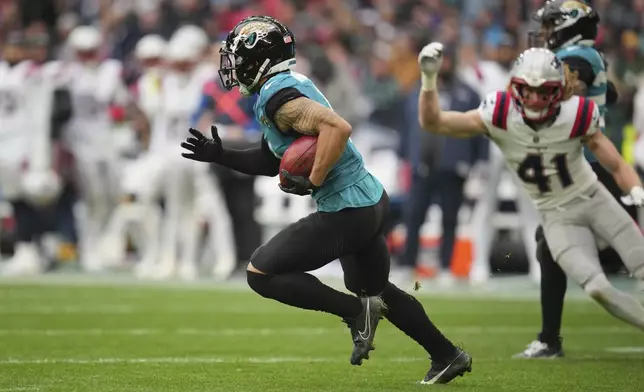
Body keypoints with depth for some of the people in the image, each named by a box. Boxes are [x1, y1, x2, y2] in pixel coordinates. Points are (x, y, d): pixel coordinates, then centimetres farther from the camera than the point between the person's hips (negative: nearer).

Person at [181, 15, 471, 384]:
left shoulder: (276, 95, -17)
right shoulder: (292, 84, 13)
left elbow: (338, 128, -31)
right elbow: (273, 161, 22)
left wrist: (311, 182, -24)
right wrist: (221, 156, 15)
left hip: (346, 211, -10)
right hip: (371, 200, 10)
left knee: (261, 273, -6)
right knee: (374, 288, 29)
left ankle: (356, 310, -5)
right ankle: (448, 356, 35)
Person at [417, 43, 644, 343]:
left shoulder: (577, 116, -19)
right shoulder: (500, 115, -19)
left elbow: (617, 166, -11)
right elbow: (432, 122, -17)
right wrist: (429, 79, -32)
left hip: (593, 198, 0)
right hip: (557, 216, 0)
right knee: (598, 288, -20)